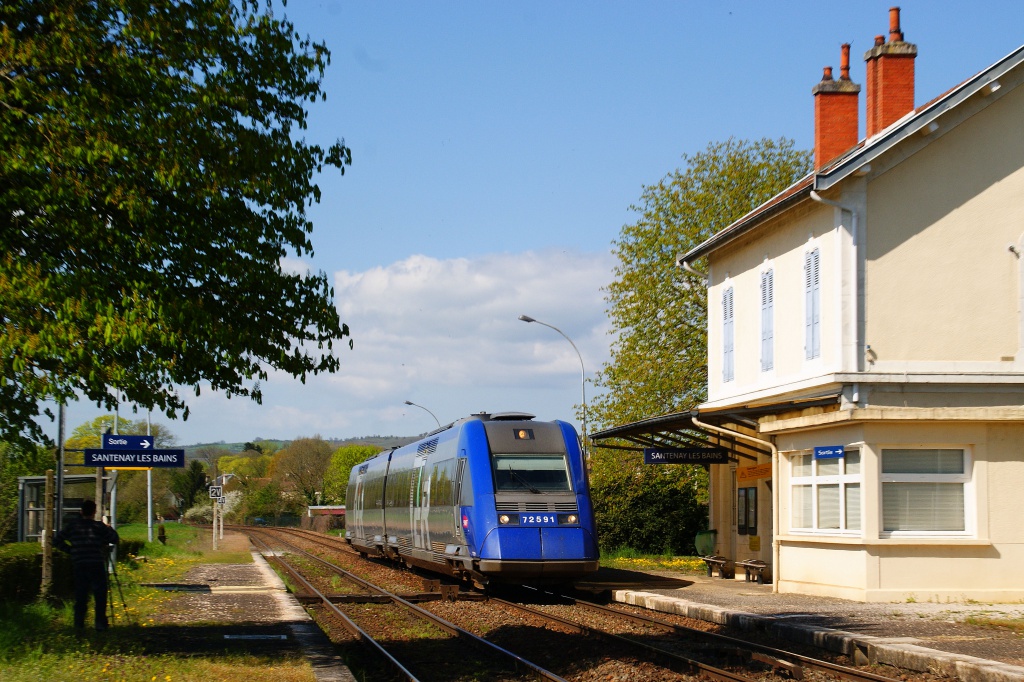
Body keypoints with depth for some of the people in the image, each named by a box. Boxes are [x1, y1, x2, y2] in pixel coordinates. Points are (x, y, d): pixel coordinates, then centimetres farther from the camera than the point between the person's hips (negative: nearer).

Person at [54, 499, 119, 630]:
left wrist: (71, 550, 15)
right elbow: (115, 539, 0)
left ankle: (79, 624, 5)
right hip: (96, 565, -3)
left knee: (80, 595, 8)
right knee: (100, 595, 2)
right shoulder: (99, 526, -1)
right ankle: (100, 623, -2)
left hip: (79, 565, 3)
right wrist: (109, 529, 18)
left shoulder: (73, 526, 8)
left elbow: (57, 541, 9)